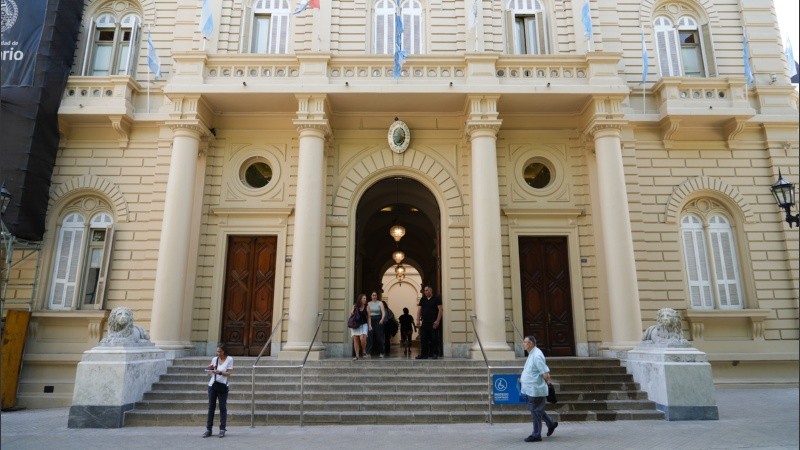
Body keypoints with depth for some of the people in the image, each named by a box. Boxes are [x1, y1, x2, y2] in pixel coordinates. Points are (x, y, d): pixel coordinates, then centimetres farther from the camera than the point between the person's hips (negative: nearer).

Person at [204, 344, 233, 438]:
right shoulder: (214, 359, 7)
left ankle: (222, 429, 5)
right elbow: (211, 372, 12)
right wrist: (210, 369, -9)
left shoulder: (229, 359, -3)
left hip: (222, 386, -3)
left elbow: (228, 373, -8)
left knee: (223, 407, 0)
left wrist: (219, 372, -22)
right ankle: (208, 429, 10)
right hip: (212, 385, 3)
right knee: (211, 407, 5)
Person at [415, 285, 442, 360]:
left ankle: (434, 354, 7)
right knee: (423, 339, 2)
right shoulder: (422, 300, 14)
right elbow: (419, 310, 9)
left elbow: (440, 310, -5)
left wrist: (437, 321, -13)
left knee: (433, 339, -2)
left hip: (433, 323, -4)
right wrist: (418, 320, -2)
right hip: (424, 322, 4)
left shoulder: (436, 299, 1)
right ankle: (424, 354, 6)